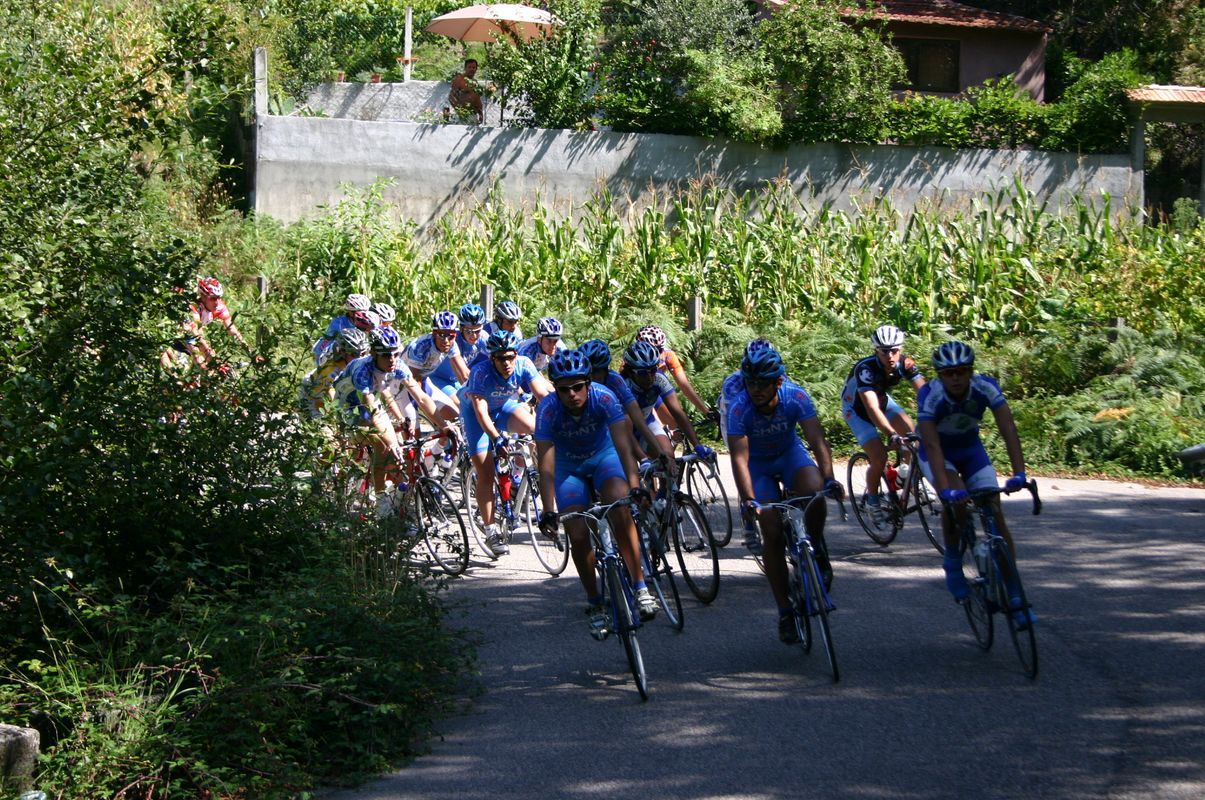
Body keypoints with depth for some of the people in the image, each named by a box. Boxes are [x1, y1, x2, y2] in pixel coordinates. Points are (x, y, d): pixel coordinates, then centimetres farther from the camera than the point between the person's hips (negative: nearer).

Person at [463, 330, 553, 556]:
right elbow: (481, 412, -38)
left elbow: (542, 393, -29)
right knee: (486, 473, -11)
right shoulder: (481, 373, -33)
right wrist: (496, 439, -50)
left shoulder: (524, 365, -24)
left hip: (506, 406, 3)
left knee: (533, 426, -30)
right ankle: (491, 531, -5)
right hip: (477, 412, -3)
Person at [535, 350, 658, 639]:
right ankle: (595, 604, 6)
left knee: (620, 505, -31)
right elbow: (546, 466, -33)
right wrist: (548, 512, -43)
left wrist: (635, 486, -51)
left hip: (604, 456, -1)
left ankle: (639, 586, -26)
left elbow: (622, 443, -37)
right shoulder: (548, 409, -30)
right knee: (578, 536, -14)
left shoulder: (603, 398, -30)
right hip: (569, 467, 1)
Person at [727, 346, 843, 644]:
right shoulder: (739, 409, -30)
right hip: (758, 464, -1)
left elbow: (817, 441, -32)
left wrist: (829, 478, -48)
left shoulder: (796, 397, -27)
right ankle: (785, 612, -3)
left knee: (815, 492, -32)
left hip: (790, 454, 1)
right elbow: (739, 458, -35)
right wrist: (748, 499, -49)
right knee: (772, 532, -13)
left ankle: (816, 550, -2)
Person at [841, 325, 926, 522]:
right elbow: (872, 408, -46)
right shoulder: (866, 369, -37)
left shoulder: (905, 364, -23)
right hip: (856, 408, -5)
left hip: (883, 400, 5)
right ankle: (872, 500, 7)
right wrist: (891, 434, -58)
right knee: (879, 458, -18)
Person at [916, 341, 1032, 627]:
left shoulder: (985, 387, -27)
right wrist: (945, 488, -52)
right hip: (938, 454, -2)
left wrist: (1019, 473, -47)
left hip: (971, 450, 2)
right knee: (955, 501, -31)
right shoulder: (929, 395, -32)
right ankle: (953, 563, -6)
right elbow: (932, 445, -39)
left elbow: (1008, 429, -34)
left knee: (995, 515, -8)